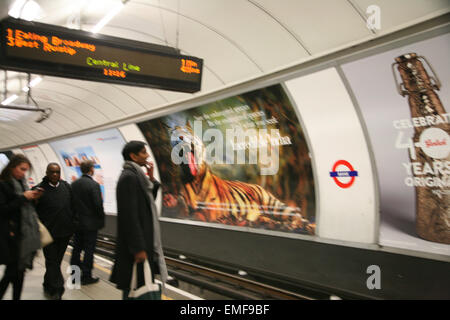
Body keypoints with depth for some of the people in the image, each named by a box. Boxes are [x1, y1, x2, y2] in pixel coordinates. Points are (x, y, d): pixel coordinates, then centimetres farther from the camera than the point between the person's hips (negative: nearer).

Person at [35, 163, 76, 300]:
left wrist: (73, 223, 8)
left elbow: (72, 206, 12)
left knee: (56, 261, 17)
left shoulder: (66, 187, 5)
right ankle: (57, 290, 7)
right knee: (52, 261, 1)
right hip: (49, 233, -4)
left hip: (65, 232, 4)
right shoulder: (40, 189, -7)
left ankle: (48, 286, 35)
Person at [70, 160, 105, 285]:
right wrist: (101, 220, -3)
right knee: (89, 250, 3)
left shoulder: (74, 184, 4)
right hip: (90, 223, -6)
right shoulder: (94, 185, -16)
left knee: (76, 248, 15)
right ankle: (86, 276, 9)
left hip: (77, 222, 6)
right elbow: (98, 205, -18)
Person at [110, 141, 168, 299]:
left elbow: (148, 200, 18)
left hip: (143, 236, 10)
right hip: (136, 240, -10)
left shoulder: (135, 174, 11)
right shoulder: (129, 177, -18)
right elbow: (130, 214, -23)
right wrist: (138, 248, -22)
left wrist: (151, 178, 5)